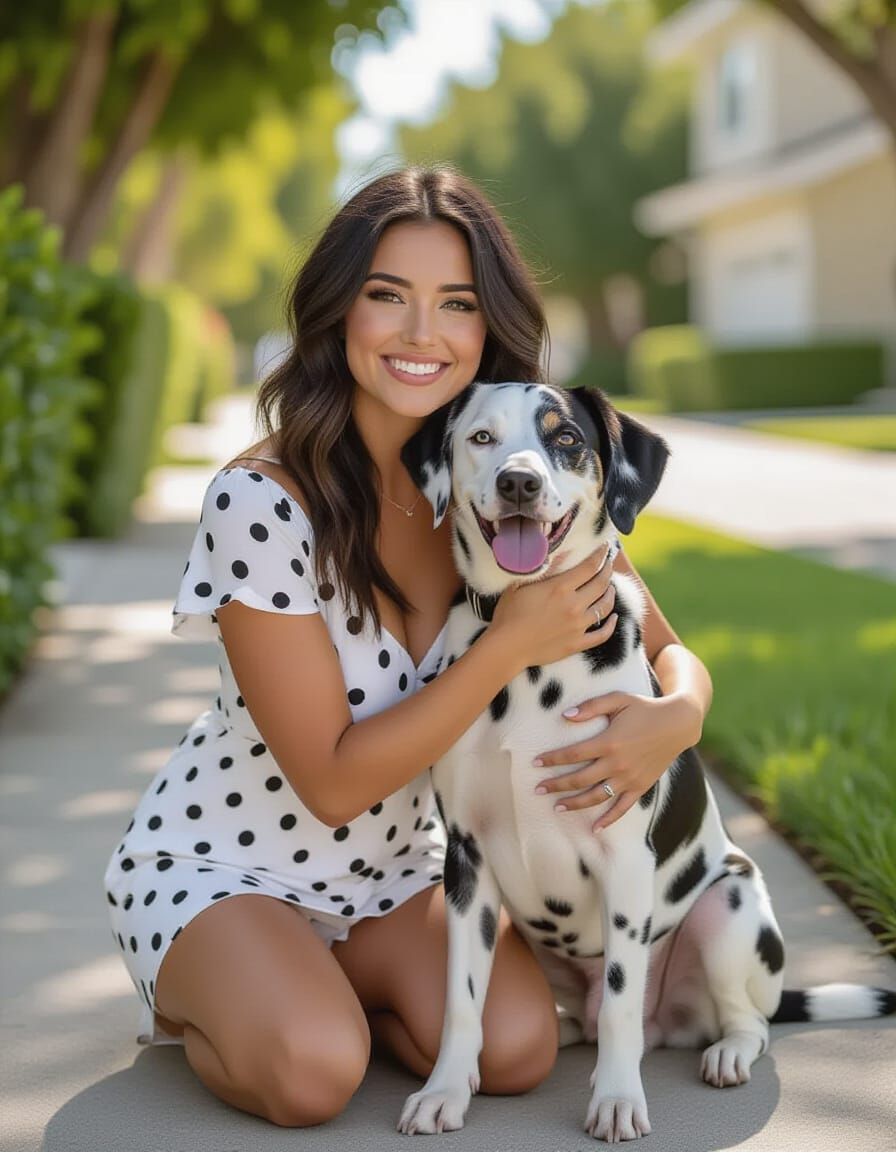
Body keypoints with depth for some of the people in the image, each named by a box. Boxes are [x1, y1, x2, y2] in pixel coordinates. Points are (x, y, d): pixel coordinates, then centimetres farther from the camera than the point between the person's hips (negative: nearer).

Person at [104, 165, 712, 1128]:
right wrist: (511, 645, -30)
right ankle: (196, 997, 6)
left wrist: (675, 717, -27)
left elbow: (669, 656, -2)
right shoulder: (261, 502, -25)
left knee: (518, 1049, -19)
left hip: (396, 867, 5)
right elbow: (333, 781, -23)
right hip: (216, 865, -4)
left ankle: (333, 984, 11)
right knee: (314, 1072, -29)